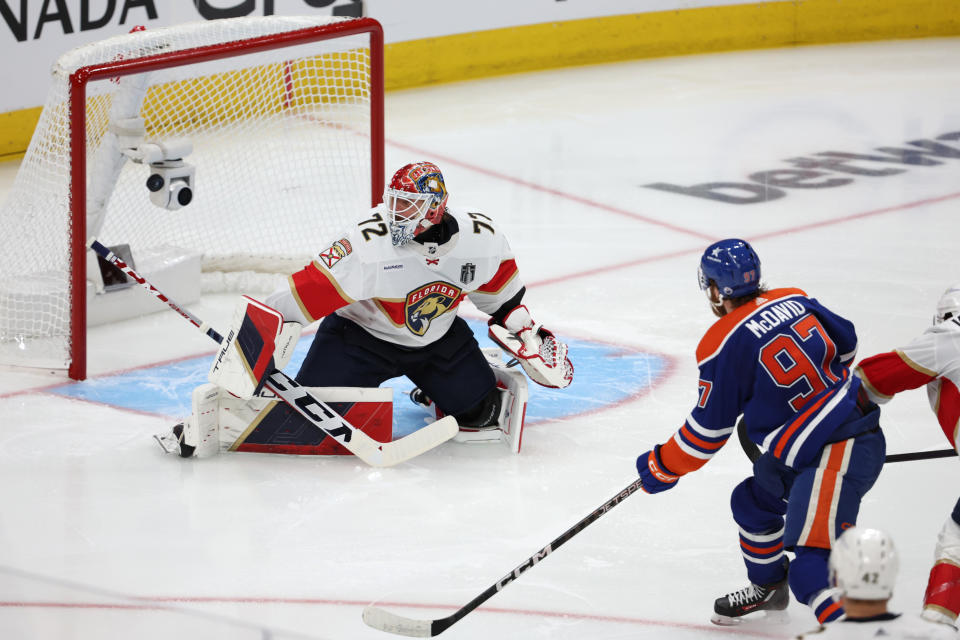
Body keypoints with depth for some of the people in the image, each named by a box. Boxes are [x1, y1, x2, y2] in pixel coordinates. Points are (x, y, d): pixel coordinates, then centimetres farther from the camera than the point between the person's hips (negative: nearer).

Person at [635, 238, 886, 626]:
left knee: (812, 569, -16)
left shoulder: (723, 346, -14)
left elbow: (708, 429, -7)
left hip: (835, 457, -10)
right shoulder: (794, 301, 5)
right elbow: (844, 344, 19)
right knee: (754, 502, 29)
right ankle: (767, 587, 51)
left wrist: (661, 468, 8)